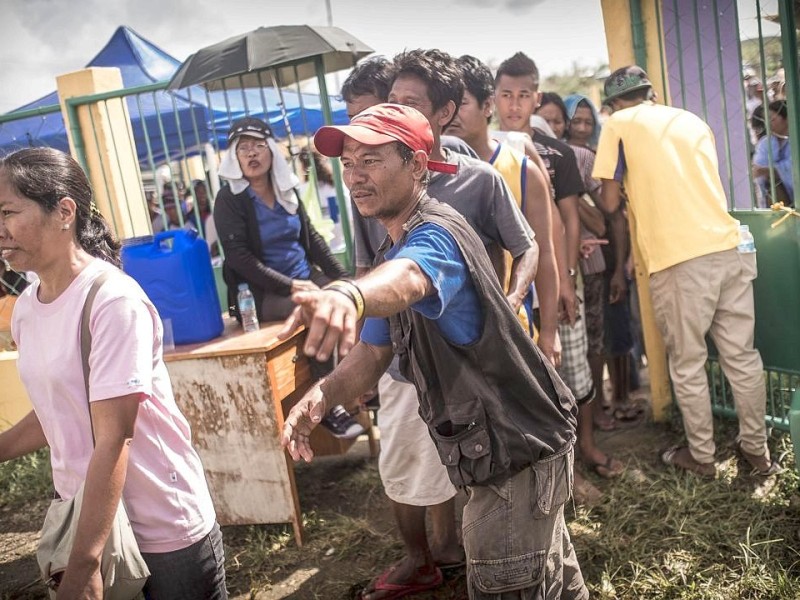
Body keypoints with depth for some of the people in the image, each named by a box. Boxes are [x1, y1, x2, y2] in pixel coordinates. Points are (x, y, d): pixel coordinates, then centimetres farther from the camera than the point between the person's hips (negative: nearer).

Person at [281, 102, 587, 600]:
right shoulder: (397, 248, 9)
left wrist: (347, 295, -71)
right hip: (501, 443, 10)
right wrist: (321, 395, -15)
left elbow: (405, 279, -48)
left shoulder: (434, 234, -22)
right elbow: (373, 352, 5)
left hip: (517, 448, -10)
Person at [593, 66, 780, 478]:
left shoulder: (619, 124, 5)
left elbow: (610, 203, 1)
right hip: (728, 248, 6)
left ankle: (701, 456, 20)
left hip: (679, 260, -5)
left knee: (687, 364, 8)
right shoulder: (693, 120, 21)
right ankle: (756, 448, 26)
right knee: (742, 355, 14)